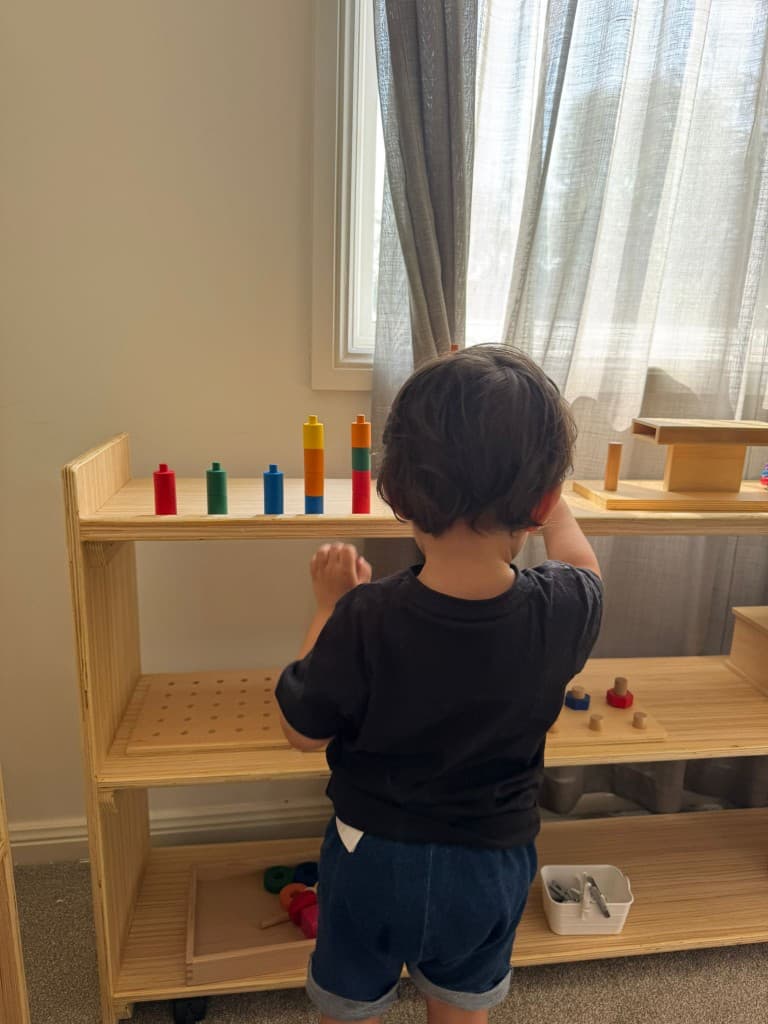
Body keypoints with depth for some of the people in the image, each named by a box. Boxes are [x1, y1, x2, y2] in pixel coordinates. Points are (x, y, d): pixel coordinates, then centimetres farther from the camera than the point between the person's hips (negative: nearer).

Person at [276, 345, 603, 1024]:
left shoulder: (364, 620, -33)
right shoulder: (567, 611, -26)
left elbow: (304, 732, -15)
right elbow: (577, 559, 0)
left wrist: (330, 607, -8)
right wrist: (546, 492, 17)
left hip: (374, 858, -2)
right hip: (493, 865, 3)